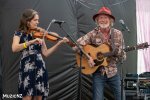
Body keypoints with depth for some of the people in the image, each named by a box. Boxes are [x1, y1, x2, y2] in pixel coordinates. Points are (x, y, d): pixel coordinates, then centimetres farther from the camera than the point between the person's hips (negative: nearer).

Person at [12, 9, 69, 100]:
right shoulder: (19, 33, -1)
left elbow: (45, 53, 8)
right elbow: (14, 48, -20)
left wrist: (59, 43, 0)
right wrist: (32, 41, -29)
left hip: (40, 68, 4)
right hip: (27, 68, -4)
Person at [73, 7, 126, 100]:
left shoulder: (118, 34, -1)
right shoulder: (92, 34, -7)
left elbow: (122, 54, 5)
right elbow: (76, 45, -11)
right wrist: (88, 57, -20)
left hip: (113, 72, 2)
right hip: (98, 72, -2)